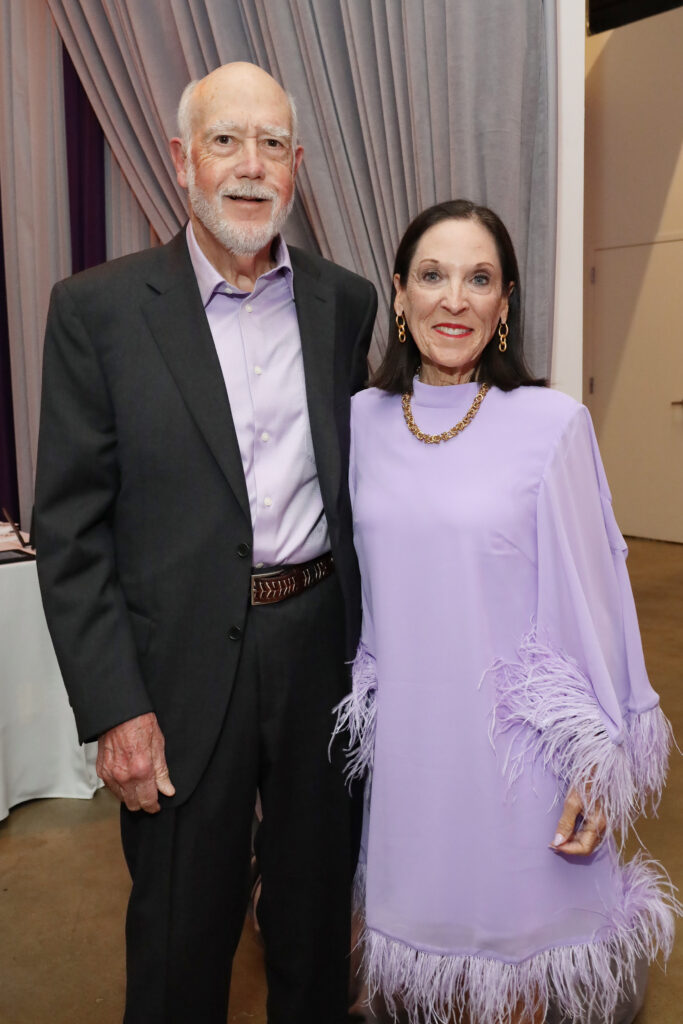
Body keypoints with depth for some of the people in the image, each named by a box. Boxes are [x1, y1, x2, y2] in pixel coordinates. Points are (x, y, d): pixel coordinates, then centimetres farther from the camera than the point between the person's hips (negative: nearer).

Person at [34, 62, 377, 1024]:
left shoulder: (346, 301, 4)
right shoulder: (99, 307, -6)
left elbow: (361, 478, 9)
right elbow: (71, 526, -8)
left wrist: (373, 643, 5)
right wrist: (114, 708, -12)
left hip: (323, 643, 3)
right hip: (183, 663, -2)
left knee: (317, 906, 22)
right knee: (183, 925, 16)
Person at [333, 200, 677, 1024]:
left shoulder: (553, 423, -11)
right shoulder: (364, 418, 0)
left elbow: (588, 605, -7)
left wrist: (595, 769, -6)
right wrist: (362, 720, 13)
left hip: (511, 752, -3)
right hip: (404, 744, 3)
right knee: (417, 951, 21)